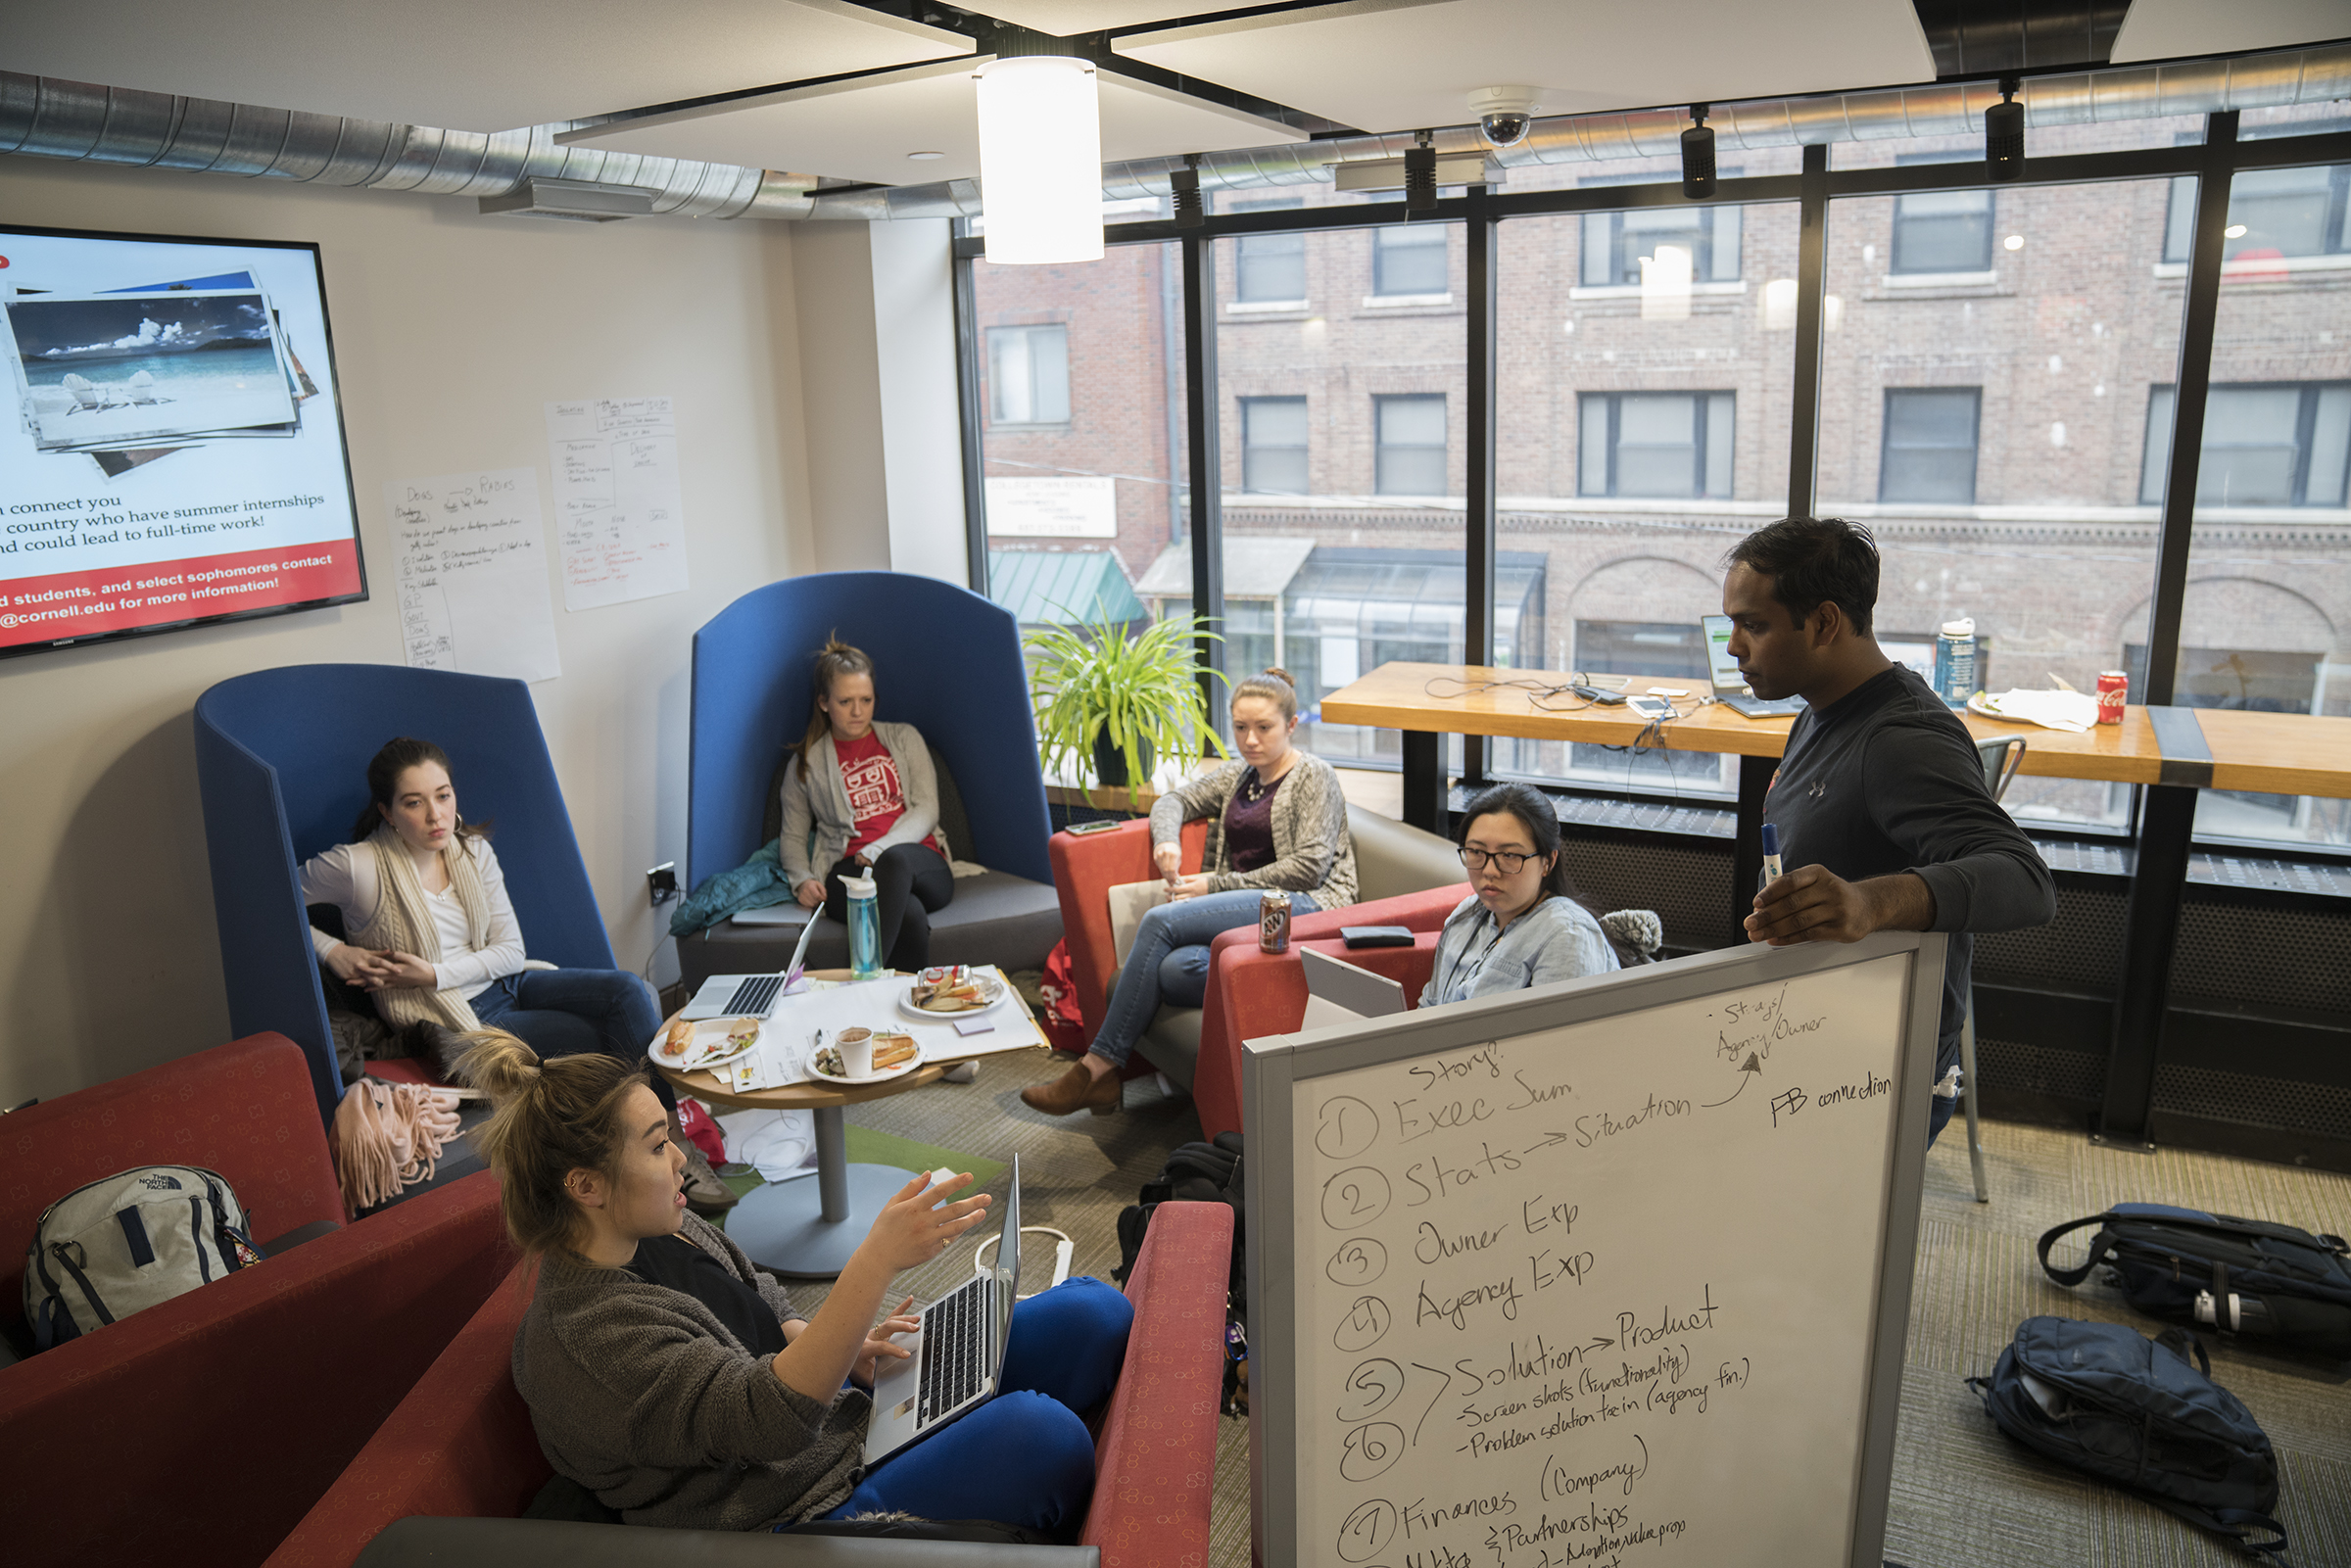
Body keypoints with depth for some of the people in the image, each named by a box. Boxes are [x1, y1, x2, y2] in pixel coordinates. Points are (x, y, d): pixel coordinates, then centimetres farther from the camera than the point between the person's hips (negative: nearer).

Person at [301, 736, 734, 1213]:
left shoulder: (474, 851, 0)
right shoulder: (356, 866, -16)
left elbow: (511, 951, 0)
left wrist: (435, 974, -14)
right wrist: (332, 950, -15)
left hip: (504, 981, 5)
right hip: (462, 1016, -5)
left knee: (628, 991, -19)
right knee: (616, 1041, -19)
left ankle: (675, 1145, -15)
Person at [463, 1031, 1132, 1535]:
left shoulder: (652, 1230, 2)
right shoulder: (587, 1337, -26)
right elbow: (768, 1418, -35)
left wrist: (834, 1346, -3)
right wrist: (878, 1258, -44)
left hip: (852, 1412, 9)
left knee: (1095, 1313, -3)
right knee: (1043, 1437, -31)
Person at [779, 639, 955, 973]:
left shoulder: (904, 739, 20)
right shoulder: (806, 764, 21)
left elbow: (926, 811, 8)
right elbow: (793, 836, 22)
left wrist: (879, 850, -11)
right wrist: (802, 880, -2)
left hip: (922, 865, 1)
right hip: (848, 870, -1)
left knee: (895, 859, -41)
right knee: (910, 914, -39)